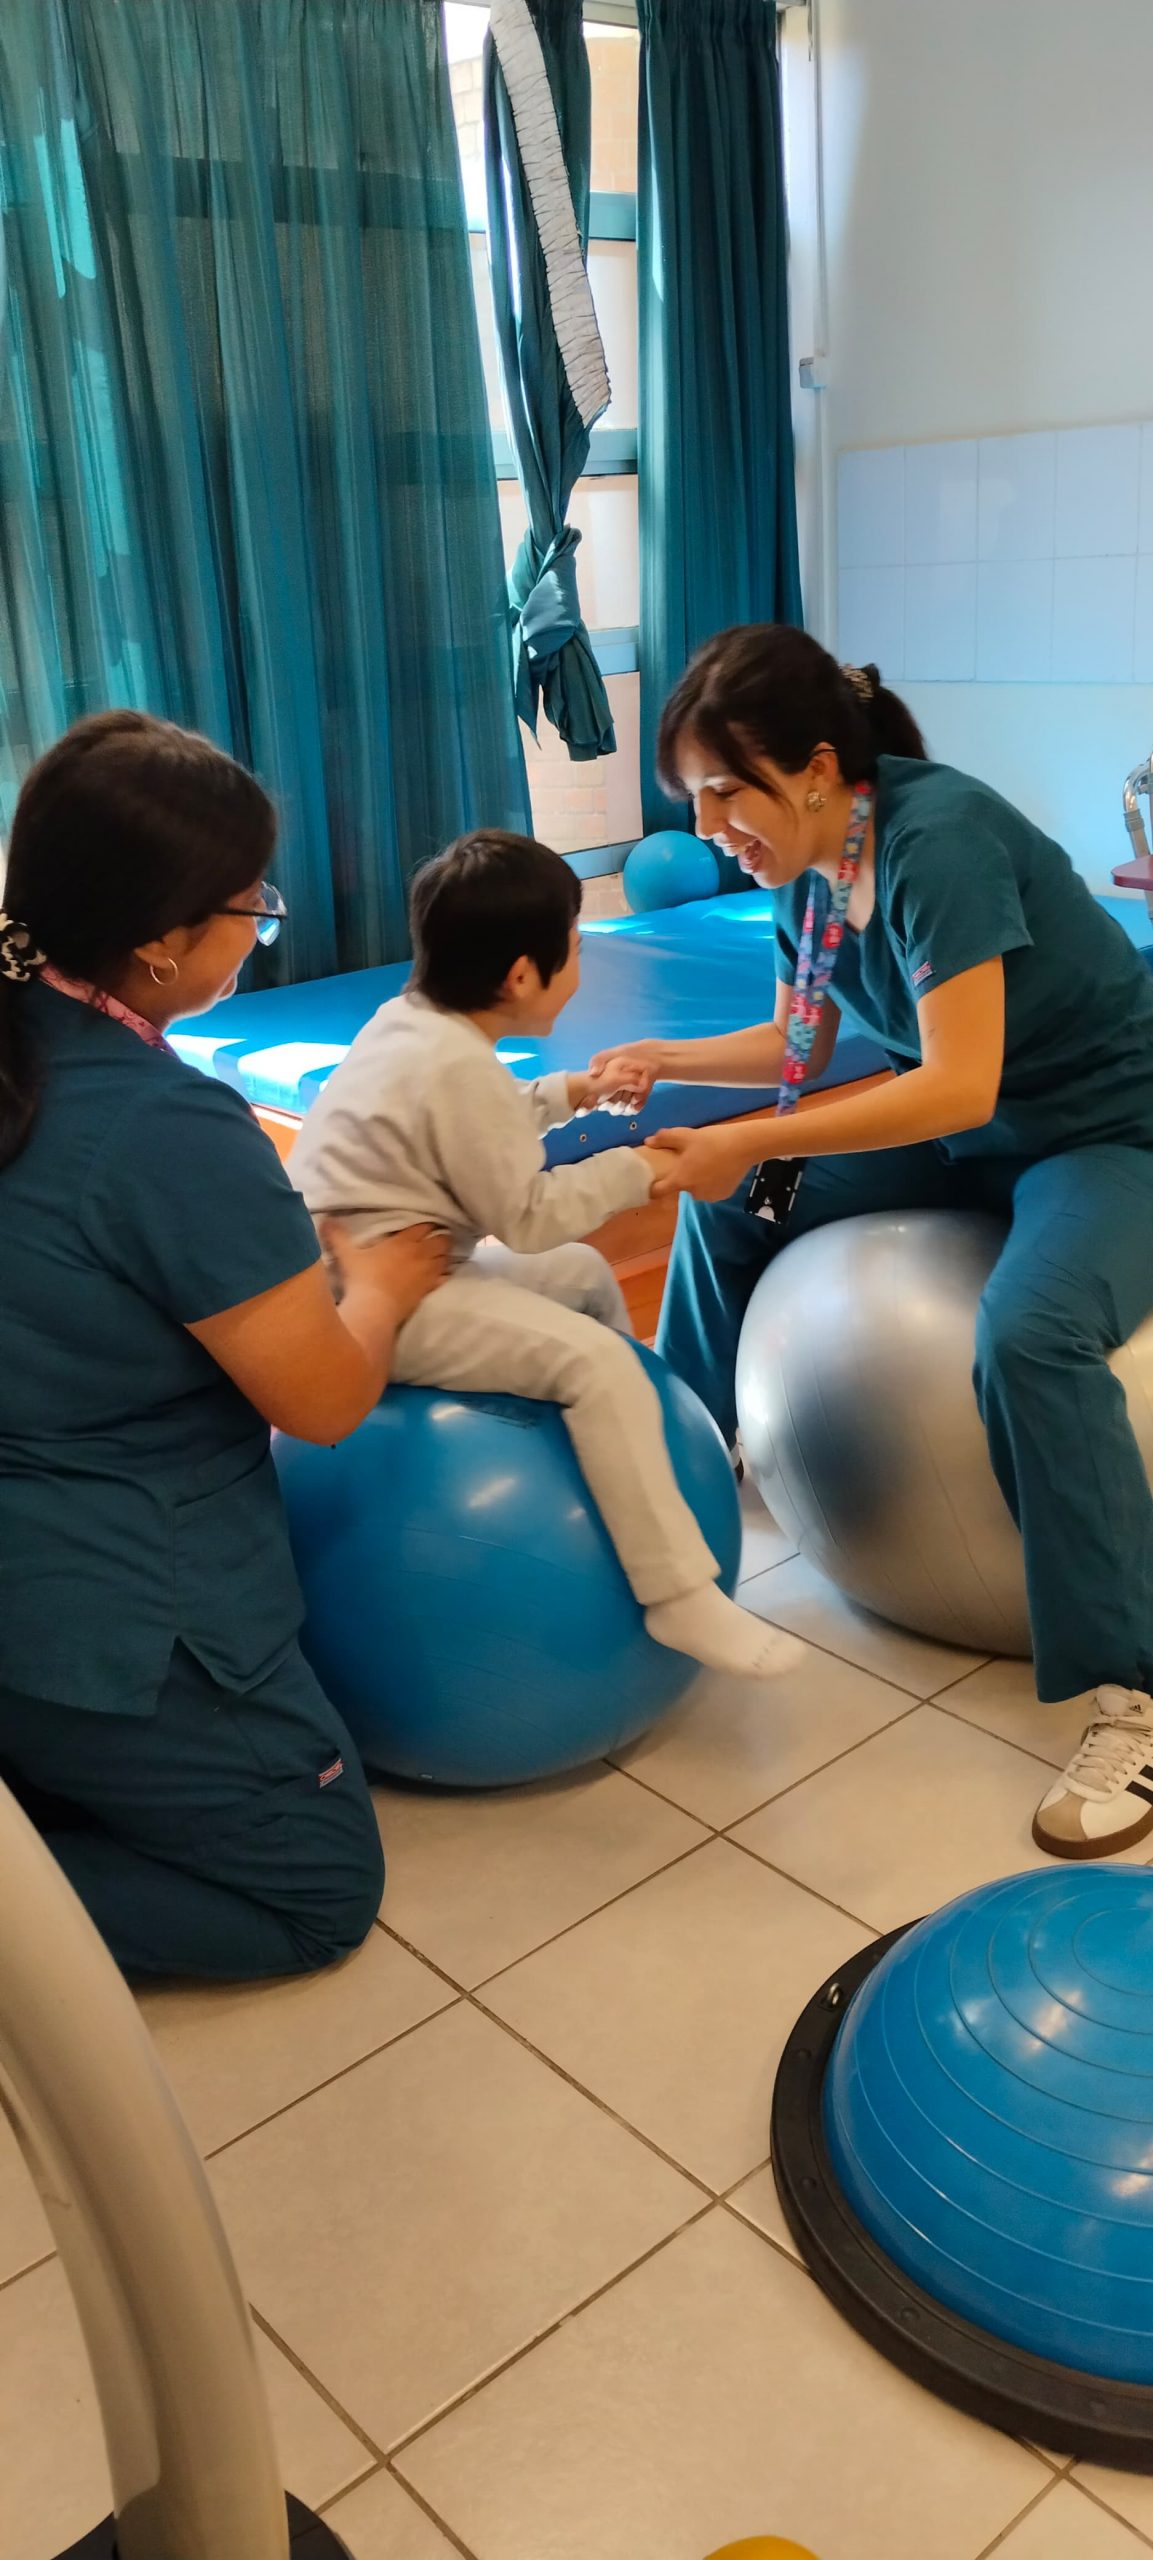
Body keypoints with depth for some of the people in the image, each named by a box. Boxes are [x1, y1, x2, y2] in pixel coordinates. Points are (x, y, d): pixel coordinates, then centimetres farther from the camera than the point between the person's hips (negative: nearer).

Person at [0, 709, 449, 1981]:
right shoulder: (172, 1130, -26)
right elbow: (324, 1399, -16)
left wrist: (302, 1243, 5)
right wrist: (381, 1283, 3)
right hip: (104, 1624, -8)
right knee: (321, 1888, 12)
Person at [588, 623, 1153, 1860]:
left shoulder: (937, 838, -27)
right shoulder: (801, 864, -2)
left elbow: (960, 1086, -33)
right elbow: (800, 1042, 12)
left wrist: (748, 1143, -32)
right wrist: (666, 1061, -2)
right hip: (962, 1128, 8)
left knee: (1029, 1334, -36)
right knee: (725, 1203, 4)